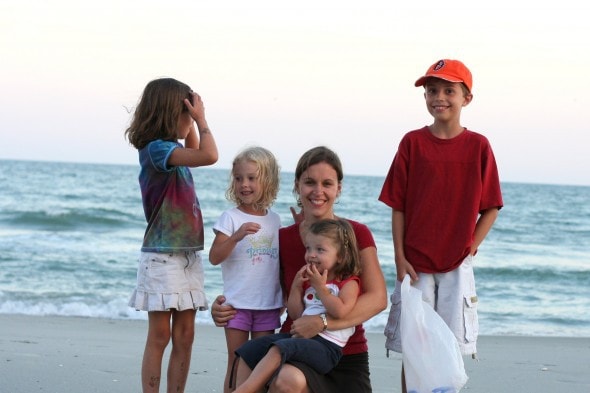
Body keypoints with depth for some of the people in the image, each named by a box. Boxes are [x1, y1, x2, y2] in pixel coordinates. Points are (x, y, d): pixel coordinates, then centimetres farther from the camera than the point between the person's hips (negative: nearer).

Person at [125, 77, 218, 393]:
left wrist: (194, 122, 18)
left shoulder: (171, 149, 12)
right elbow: (209, 155, -28)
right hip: (162, 257, -8)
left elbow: (196, 152, 35)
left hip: (188, 256, 8)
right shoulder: (157, 148, -15)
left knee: (184, 337, 7)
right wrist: (201, 119, -12)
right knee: (160, 336, -4)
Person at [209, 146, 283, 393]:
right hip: (237, 304, -3)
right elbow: (214, 257, -14)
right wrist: (237, 236, -28)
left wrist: (283, 298, 13)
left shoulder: (274, 220, 8)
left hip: (268, 305, 4)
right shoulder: (231, 218, -5)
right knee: (236, 363, 0)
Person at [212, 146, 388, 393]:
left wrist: (322, 322, -21)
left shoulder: (356, 234, 1)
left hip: (346, 358, 0)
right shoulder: (283, 239, 5)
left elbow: (377, 299, -9)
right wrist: (228, 308, -8)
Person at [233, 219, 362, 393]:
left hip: (327, 346, -9)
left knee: (279, 349, -33)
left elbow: (340, 311, -19)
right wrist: (296, 285, 7)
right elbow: (295, 315, 16)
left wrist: (320, 287, -10)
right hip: (301, 336, 9)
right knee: (249, 351, -1)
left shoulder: (349, 283, 1)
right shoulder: (309, 281, 23)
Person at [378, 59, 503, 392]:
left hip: (457, 266, 0)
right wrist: (400, 259, -5)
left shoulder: (478, 146, -1)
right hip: (415, 265, 0)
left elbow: (491, 207, 3)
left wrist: (470, 249, -5)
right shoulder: (412, 143, -1)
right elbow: (397, 207, 1)